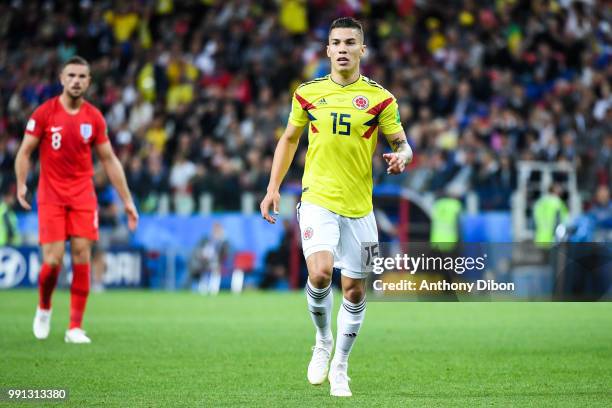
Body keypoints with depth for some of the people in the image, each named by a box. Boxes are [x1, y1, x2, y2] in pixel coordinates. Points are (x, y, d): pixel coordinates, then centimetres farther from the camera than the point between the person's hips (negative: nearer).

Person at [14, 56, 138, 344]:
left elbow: (109, 160, 10)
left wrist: (127, 201, 8)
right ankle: (43, 309, 21)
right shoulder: (44, 113, -3)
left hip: (83, 196, 2)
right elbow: (25, 152, 2)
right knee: (53, 261, -9)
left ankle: (75, 328, -2)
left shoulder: (94, 118, 4)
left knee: (81, 257, -8)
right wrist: (21, 184, -13)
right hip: (51, 197, -2)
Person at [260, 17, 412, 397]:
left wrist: (402, 157, -22)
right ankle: (323, 341, 6)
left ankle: (339, 367, 23)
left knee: (355, 290, 5)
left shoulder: (380, 98, -1)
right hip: (317, 199, -1)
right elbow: (289, 140, 16)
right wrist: (274, 188, 9)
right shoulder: (308, 93, 4)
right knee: (320, 273, -22)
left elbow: (402, 144, 3)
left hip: (359, 206, 1)